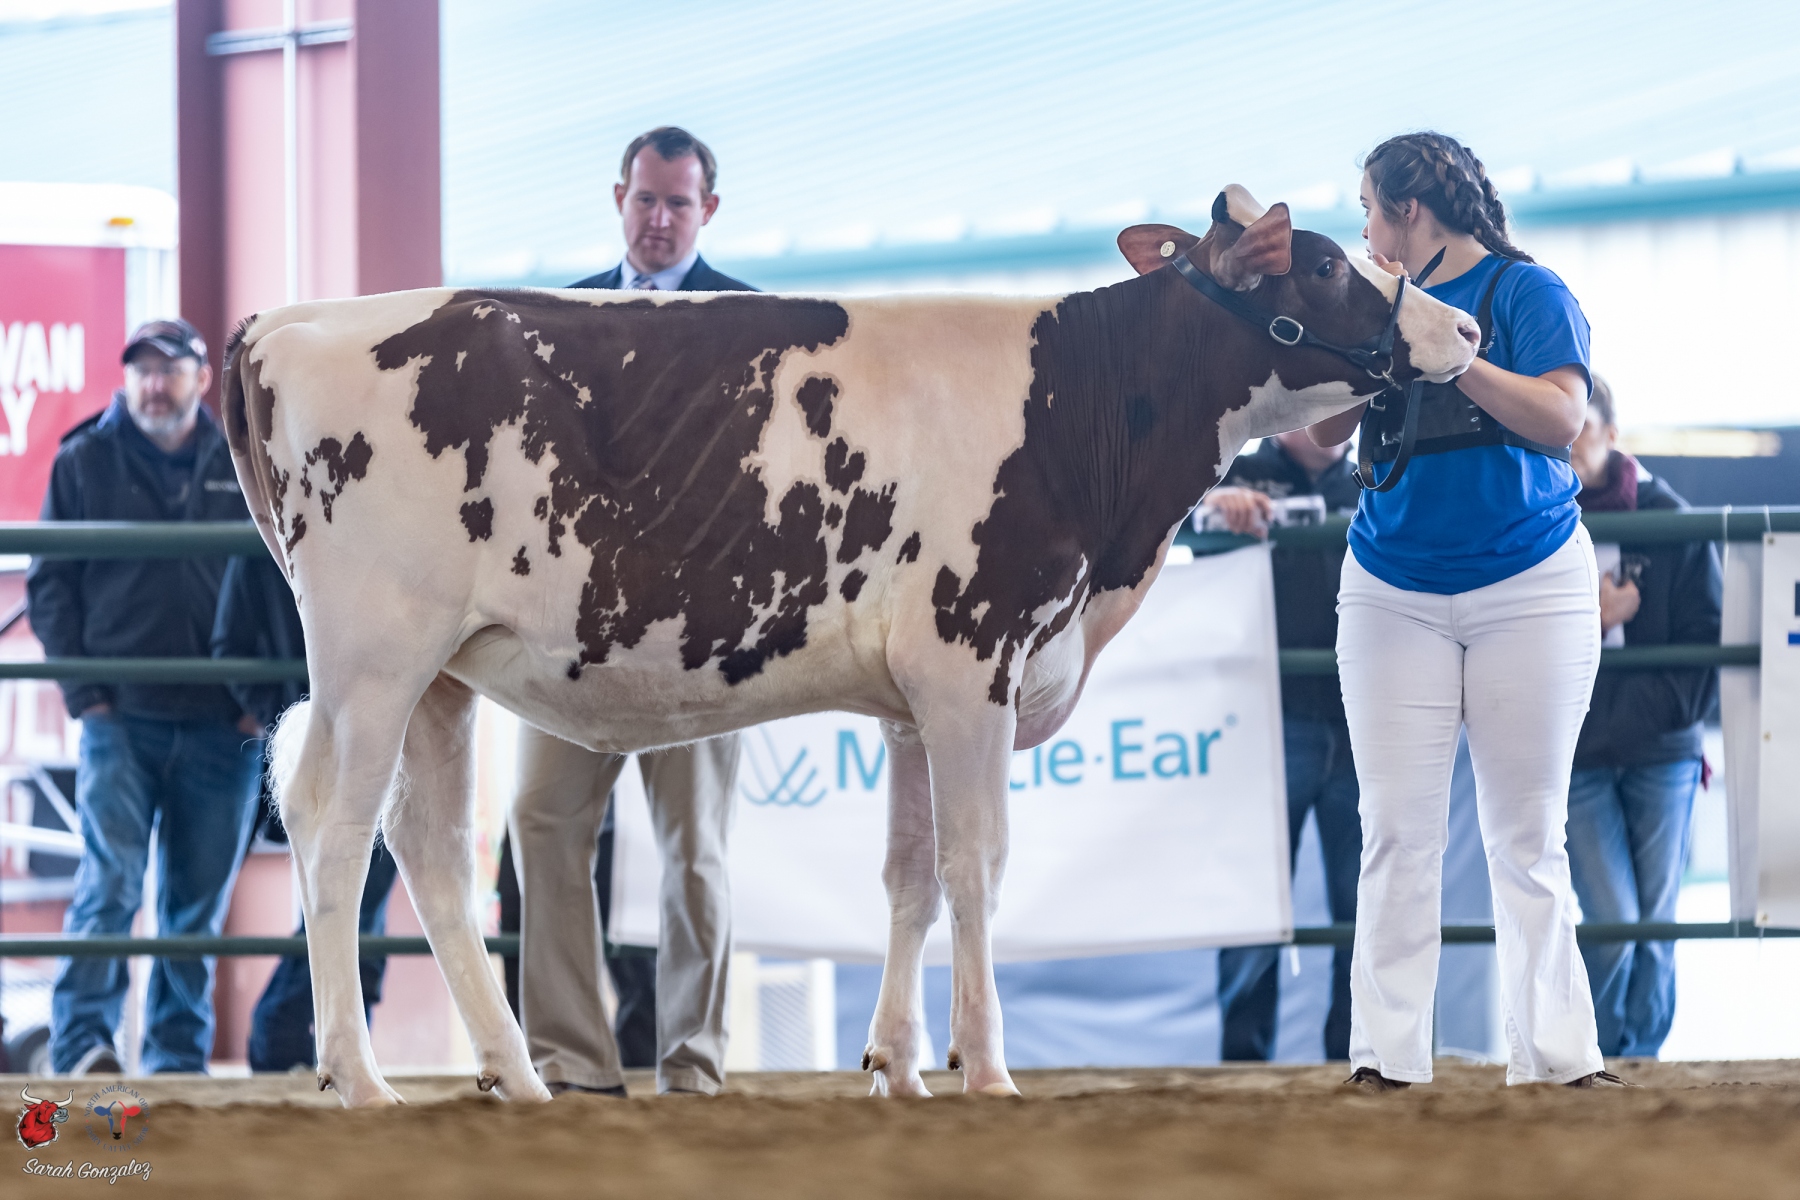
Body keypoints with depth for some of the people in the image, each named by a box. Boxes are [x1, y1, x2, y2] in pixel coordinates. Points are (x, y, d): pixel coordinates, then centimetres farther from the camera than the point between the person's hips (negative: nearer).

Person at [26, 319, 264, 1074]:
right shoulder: (84, 461, 6)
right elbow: (49, 584, 6)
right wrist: (83, 691, -5)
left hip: (222, 727, 2)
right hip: (121, 717, -2)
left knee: (199, 901, 7)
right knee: (111, 883, -14)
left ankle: (179, 1052, 14)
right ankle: (82, 1039, -14)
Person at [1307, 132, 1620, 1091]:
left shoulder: (1527, 293, -3)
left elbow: (1559, 418, -15)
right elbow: (1318, 431, 8)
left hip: (1529, 585, -3)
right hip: (1393, 593, 4)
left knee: (1528, 832, -1)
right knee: (1396, 828, -2)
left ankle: (1555, 1054, 0)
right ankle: (1385, 1055, -4)